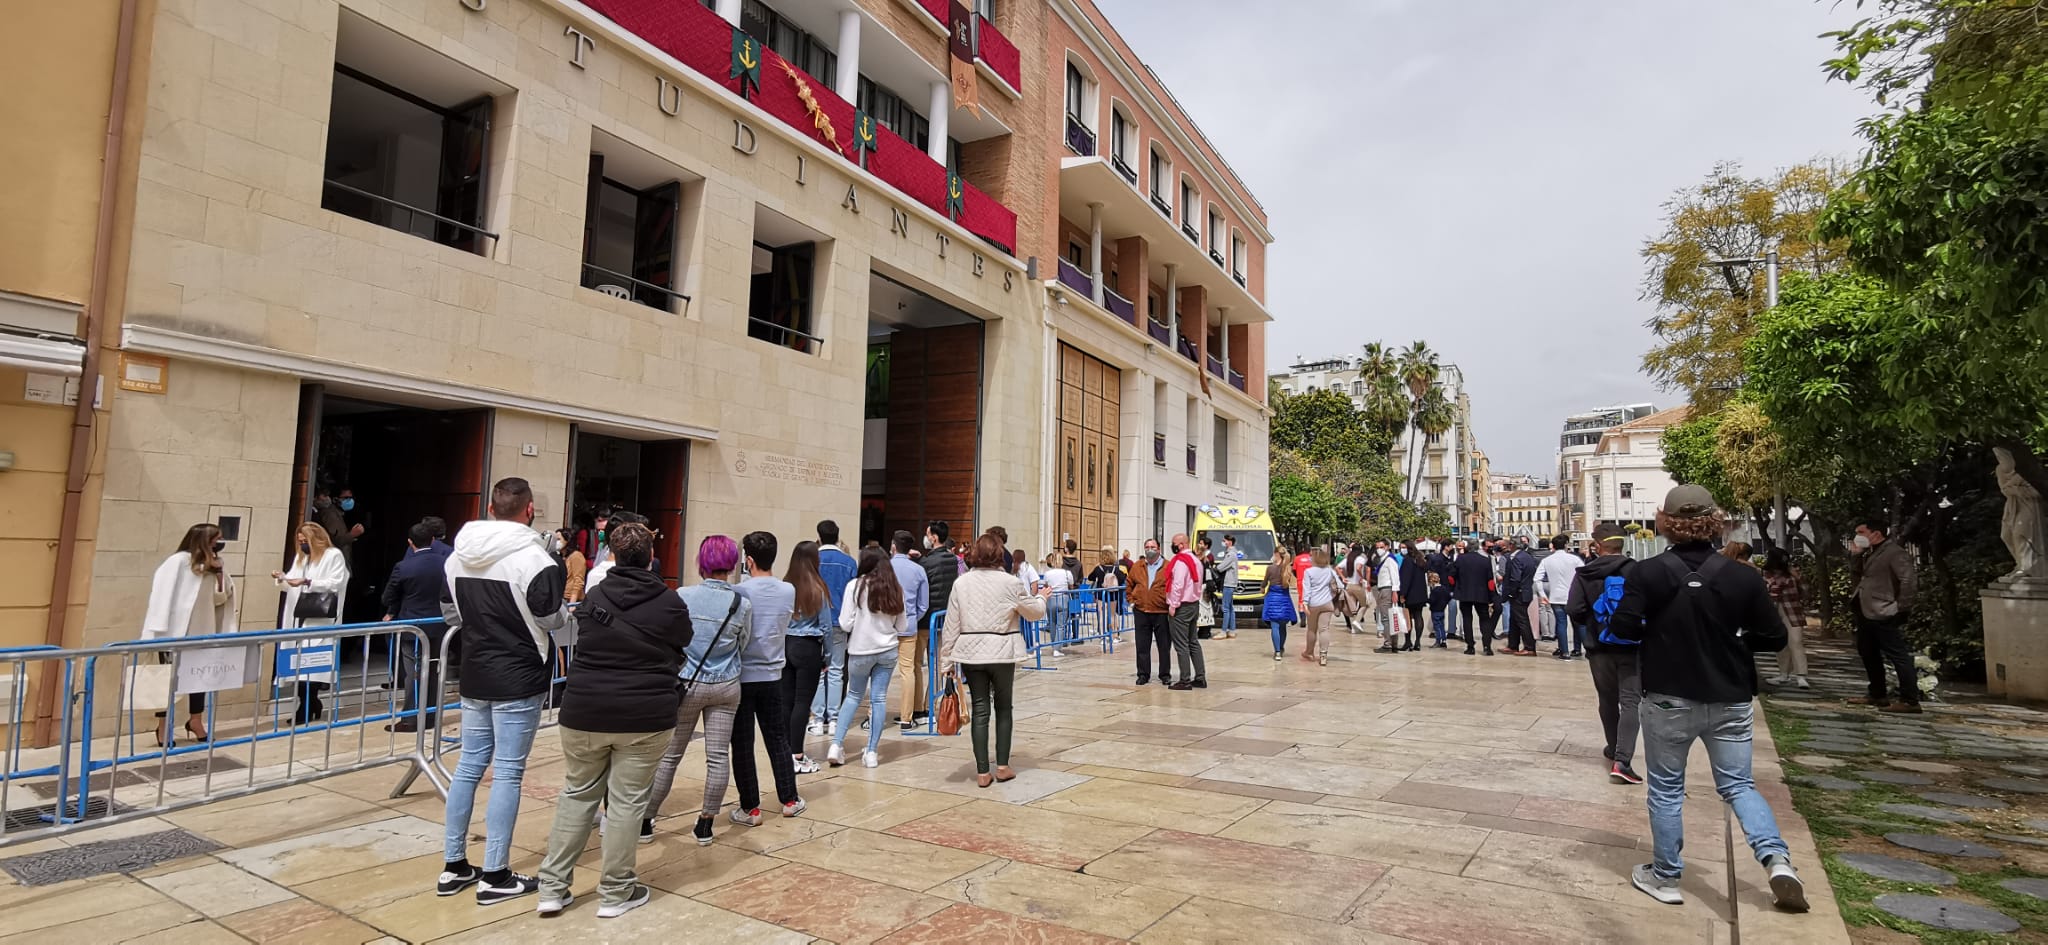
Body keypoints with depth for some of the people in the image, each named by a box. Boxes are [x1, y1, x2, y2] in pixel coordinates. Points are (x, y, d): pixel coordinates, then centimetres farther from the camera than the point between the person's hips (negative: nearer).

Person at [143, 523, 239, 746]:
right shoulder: (178, 561, -11)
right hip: (175, 632, -6)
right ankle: (164, 726, 14)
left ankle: (195, 721, 23)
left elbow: (219, 599, 10)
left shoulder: (210, 566, 10)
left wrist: (219, 572, -3)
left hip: (200, 632, 6)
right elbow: (163, 593, -15)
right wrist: (159, 632, -18)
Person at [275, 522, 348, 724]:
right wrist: (282, 579, -1)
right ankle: (310, 705, 13)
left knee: (311, 662, -9)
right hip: (300, 616, 7)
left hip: (320, 618, -7)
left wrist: (307, 581, -19)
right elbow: (293, 586, 19)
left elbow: (334, 583, -11)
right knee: (300, 662, 4)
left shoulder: (334, 555, -1)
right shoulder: (301, 557, 21)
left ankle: (308, 708, -4)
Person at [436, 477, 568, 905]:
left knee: (469, 764, 15)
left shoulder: (460, 553, 5)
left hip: (474, 676, 7)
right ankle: (494, 876, 7)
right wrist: (566, 612, 5)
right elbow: (553, 618, -16)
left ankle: (454, 866, 23)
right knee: (507, 773, 0)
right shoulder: (532, 557, -18)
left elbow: (449, 611, 14)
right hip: (519, 679, -7)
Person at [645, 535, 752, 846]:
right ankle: (705, 825, 15)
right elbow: (742, 646, 5)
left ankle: (645, 822, 20)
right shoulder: (741, 603, -6)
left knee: (669, 756, 10)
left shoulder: (683, 596, -11)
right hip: (726, 686, 1)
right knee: (719, 756, 7)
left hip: (687, 683, -1)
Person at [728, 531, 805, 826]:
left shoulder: (739, 591, -15)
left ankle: (750, 808, 11)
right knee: (778, 739, 16)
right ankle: (789, 799, 23)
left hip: (742, 676, -4)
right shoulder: (789, 591, -2)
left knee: (742, 745, 6)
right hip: (772, 676, 4)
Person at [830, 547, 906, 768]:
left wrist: (860, 621, 10)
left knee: (854, 696, 15)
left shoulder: (855, 586, -10)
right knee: (879, 698, 7)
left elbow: (845, 624, -11)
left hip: (860, 651, -2)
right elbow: (903, 626, 6)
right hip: (888, 650, 2)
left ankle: (836, 746, 9)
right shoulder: (895, 588, 1)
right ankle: (872, 753, 8)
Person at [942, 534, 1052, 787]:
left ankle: (983, 772, 9)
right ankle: (1002, 766, 18)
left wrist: (947, 660, 6)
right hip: (1002, 652, -1)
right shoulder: (1011, 583, -8)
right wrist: (1041, 597, 27)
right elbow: (1035, 612, 5)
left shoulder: (961, 583, -2)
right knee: (1003, 708, 15)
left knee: (980, 710, 7)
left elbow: (951, 625, -1)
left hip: (971, 652, 2)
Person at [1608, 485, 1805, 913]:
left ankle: (1665, 877, 19)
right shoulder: (1744, 577, -6)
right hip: (1730, 701, 2)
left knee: (1666, 789, 11)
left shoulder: (1646, 573, -12)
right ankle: (1776, 858, -4)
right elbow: (1774, 638, -1)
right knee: (1738, 785, 17)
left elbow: (1624, 628, -16)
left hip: (1668, 700, -2)